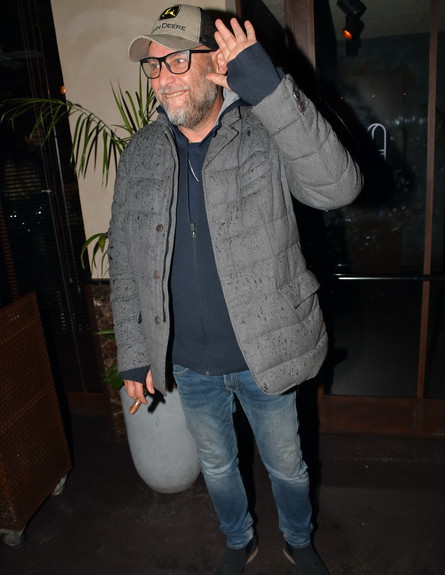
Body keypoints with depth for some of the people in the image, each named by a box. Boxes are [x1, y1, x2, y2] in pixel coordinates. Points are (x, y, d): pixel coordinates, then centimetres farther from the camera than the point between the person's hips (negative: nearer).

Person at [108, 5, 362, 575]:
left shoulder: (267, 135, -11)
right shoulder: (140, 154, -2)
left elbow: (338, 187, -30)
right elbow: (123, 259, 2)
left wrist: (269, 87, -34)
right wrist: (133, 354, 1)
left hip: (263, 355, -2)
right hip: (188, 363, 3)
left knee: (286, 464, 21)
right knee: (217, 465, 25)